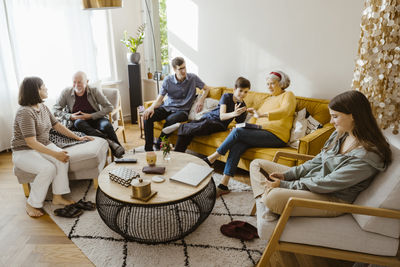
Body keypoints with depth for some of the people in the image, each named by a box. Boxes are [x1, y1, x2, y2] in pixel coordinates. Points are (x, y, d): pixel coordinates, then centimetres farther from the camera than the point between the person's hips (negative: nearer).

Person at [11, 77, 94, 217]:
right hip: (24, 152, -7)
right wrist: (55, 154, -34)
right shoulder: (25, 113, -24)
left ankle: (57, 197, -10)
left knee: (63, 160, -21)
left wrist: (78, 137, 8)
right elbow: (31, 142, -29)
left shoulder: (43, 107, 3)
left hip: (43, 145, 7)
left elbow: (57, 125, 12)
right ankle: (31, 204, -10)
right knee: (48, 168, -31)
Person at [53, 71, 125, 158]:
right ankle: (109, 141, -42)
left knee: (106, 125, -34)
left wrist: (91, 116, -15)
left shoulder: (94, 91, -4)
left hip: (95, 118, -1)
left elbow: (109, 107, -6)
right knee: (78, 122, -36)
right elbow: (55, 110, 2)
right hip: (78, 120, 1)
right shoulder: (66, 93, -1)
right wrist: (70, 116, -16)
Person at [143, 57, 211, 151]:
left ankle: (158, 145, -15)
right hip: (167, 107, 2)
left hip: (182, 110, -2)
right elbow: (159, 99, -5)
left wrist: (201, 100, -9)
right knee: (147, 117, -23)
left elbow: (206, 89, 10)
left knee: (171, 119, -37)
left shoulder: (193, 78, -4)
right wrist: (152, 107, -27)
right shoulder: (168, 80, -2)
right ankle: (148, 148, -14)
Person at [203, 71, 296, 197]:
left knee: (237, 132, -25)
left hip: (275, 135, -7)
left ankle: (211, 159, -10)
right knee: (237, 145, -23)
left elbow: (285, 111, -16)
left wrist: (262, 114, -31)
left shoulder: (288, 95, 5)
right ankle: (223, 185, -24)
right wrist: (247, 126, 4)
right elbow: (257, 115, 24)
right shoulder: (269, 99, 29)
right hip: (261, 132, 7)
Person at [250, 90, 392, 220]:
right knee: (257, 164, 4)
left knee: (274, 197, -38)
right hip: (311, 179, 9)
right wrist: (286, 175, -1)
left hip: (332, 198, -9)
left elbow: (327, 184, -24)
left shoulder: (368, 156, -23)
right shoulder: (340, 134, 4)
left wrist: (285, 185, -19)